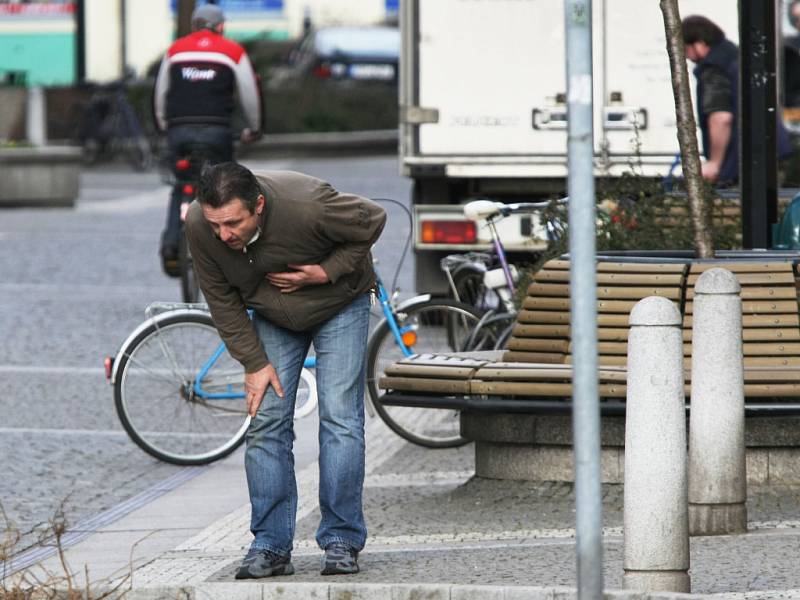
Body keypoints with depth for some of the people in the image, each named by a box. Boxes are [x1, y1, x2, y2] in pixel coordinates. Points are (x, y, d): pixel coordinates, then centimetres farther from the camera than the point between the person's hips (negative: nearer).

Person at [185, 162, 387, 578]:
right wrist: (254, 362, -13)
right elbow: (222, 300, -11)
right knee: (266, 422, -6)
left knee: (340, 417, -12)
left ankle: (342, 542, -6)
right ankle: (270, 547, -3)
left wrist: (327, 271, -27)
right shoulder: (198, 227, -26)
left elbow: (372, 220, -19)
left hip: (338, 304, -3)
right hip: (273, 317, 3)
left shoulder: (307, 207, -38)